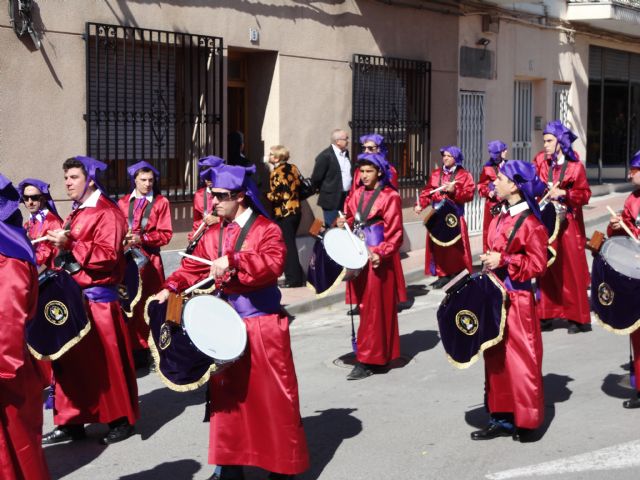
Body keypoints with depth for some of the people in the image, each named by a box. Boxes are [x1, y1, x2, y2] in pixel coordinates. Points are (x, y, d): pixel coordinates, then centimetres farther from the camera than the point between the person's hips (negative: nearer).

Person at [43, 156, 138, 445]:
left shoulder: (107, 213, -11)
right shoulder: (76, 213, 19)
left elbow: (107, 255, -21)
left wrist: (69, 245, -22)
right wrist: (60, 244, 9)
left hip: (97, 298, -9)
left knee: (106, 362, -2)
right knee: (71, 361, 9)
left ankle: (121, 421, 9)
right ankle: (72, 423, 16)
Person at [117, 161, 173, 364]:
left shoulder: (161, 202, 5)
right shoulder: (123, 202, 14)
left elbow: (165, 234, -1)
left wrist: (143, 238, -14)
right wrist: (123, 239, -8)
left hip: (149, 260, -2)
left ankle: (149, 350, 3)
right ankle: (131, 348, 8)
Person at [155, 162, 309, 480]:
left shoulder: (266, 229, -9)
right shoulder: (212, 235, 10)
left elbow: (274, 263, -26)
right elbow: (193, 267, 7)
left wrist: (233, 260, -35)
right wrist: (170, 288, -11)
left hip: (263, 326, -6)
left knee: (272, 396, 0)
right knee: (227, 394, 11)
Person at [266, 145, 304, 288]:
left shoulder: (277, 172, -15)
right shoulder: (292, 168, 8)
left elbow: (277, 196, -21)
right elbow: (299, 186, 12)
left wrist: (268, 195, -5)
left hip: (284, 214, -8)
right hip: (296, 210, 8)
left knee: (287, 246, -1)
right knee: (290, 244, 17)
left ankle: (293, 279, 1)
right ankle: (296, 276, 21)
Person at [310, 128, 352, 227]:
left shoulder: (345, 153, 11)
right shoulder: (325, 156, -14)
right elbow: (316, 178, -11)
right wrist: (324, 190, 2)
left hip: (347, 198, 7)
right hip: (332, 200, -7)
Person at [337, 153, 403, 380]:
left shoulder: (389, 197, -9)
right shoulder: (357, 194, 10)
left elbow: (395, 233, -12)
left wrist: (381, 254, -23)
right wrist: (344, 223, -3)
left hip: (377, 259, -7)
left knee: (374, 308, -3)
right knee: (364, 306, 12)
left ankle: (367, 360, 0)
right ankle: (377, 353, 23)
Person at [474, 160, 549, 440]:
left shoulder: (530, 224, -14)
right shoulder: (500, 219, 11)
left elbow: (538, 265, -16)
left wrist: (504, 261, -20)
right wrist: (489, 262, 8)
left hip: (518, 299, -9)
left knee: (520, 360, -1)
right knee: (496, 357, 12)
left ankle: (524, 420, 10)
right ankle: (503, 418, 20)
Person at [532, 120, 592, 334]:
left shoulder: (575, 166, -5)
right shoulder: (540, 160, 4)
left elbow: (585, 195, -5)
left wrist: (562, 193, -17)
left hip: (567, 224, -3)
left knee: (570, 270, -2)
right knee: (546, 269, 4)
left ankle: (579, 318, 5)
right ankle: (546, 315, 10)